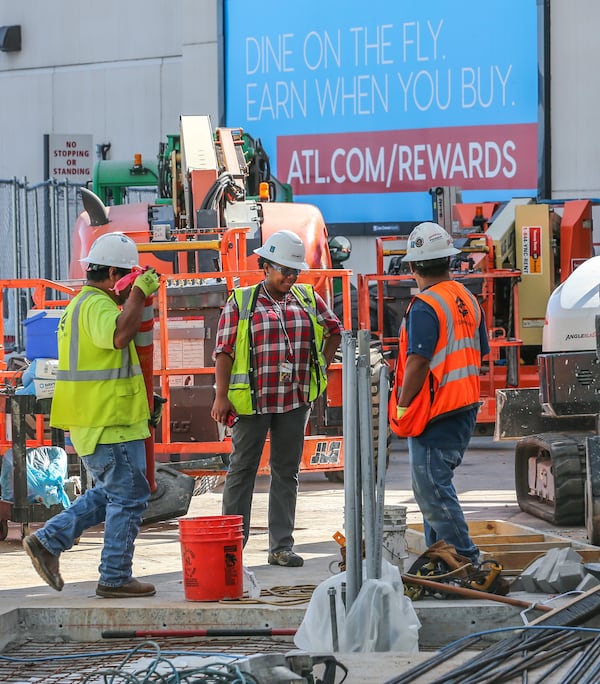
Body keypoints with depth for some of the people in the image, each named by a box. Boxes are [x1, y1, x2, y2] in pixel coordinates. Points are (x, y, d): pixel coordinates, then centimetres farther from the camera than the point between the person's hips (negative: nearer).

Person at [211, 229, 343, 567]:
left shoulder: (309, 299, 9)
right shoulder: (241, 303, -1)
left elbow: (334, 330, 23)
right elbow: (224, 352, -3)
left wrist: (323, 368, 14)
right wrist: (222, 396, -10)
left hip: (296, 401, 3)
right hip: (252, 400, -3)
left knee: (287, 472, 7)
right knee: (242, 470, 2)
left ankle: (282, 546, 12)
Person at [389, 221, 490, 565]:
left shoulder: (425, 307, -17)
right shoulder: (467, 299, 10)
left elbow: (418, 363, -20)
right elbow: (480, 354, 17)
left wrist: (402, 407, -11)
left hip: (434, 412, -9)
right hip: (466, 407, 9)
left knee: (432, 489, -6)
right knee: (436, 485, 19)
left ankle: (467, 560, -10)